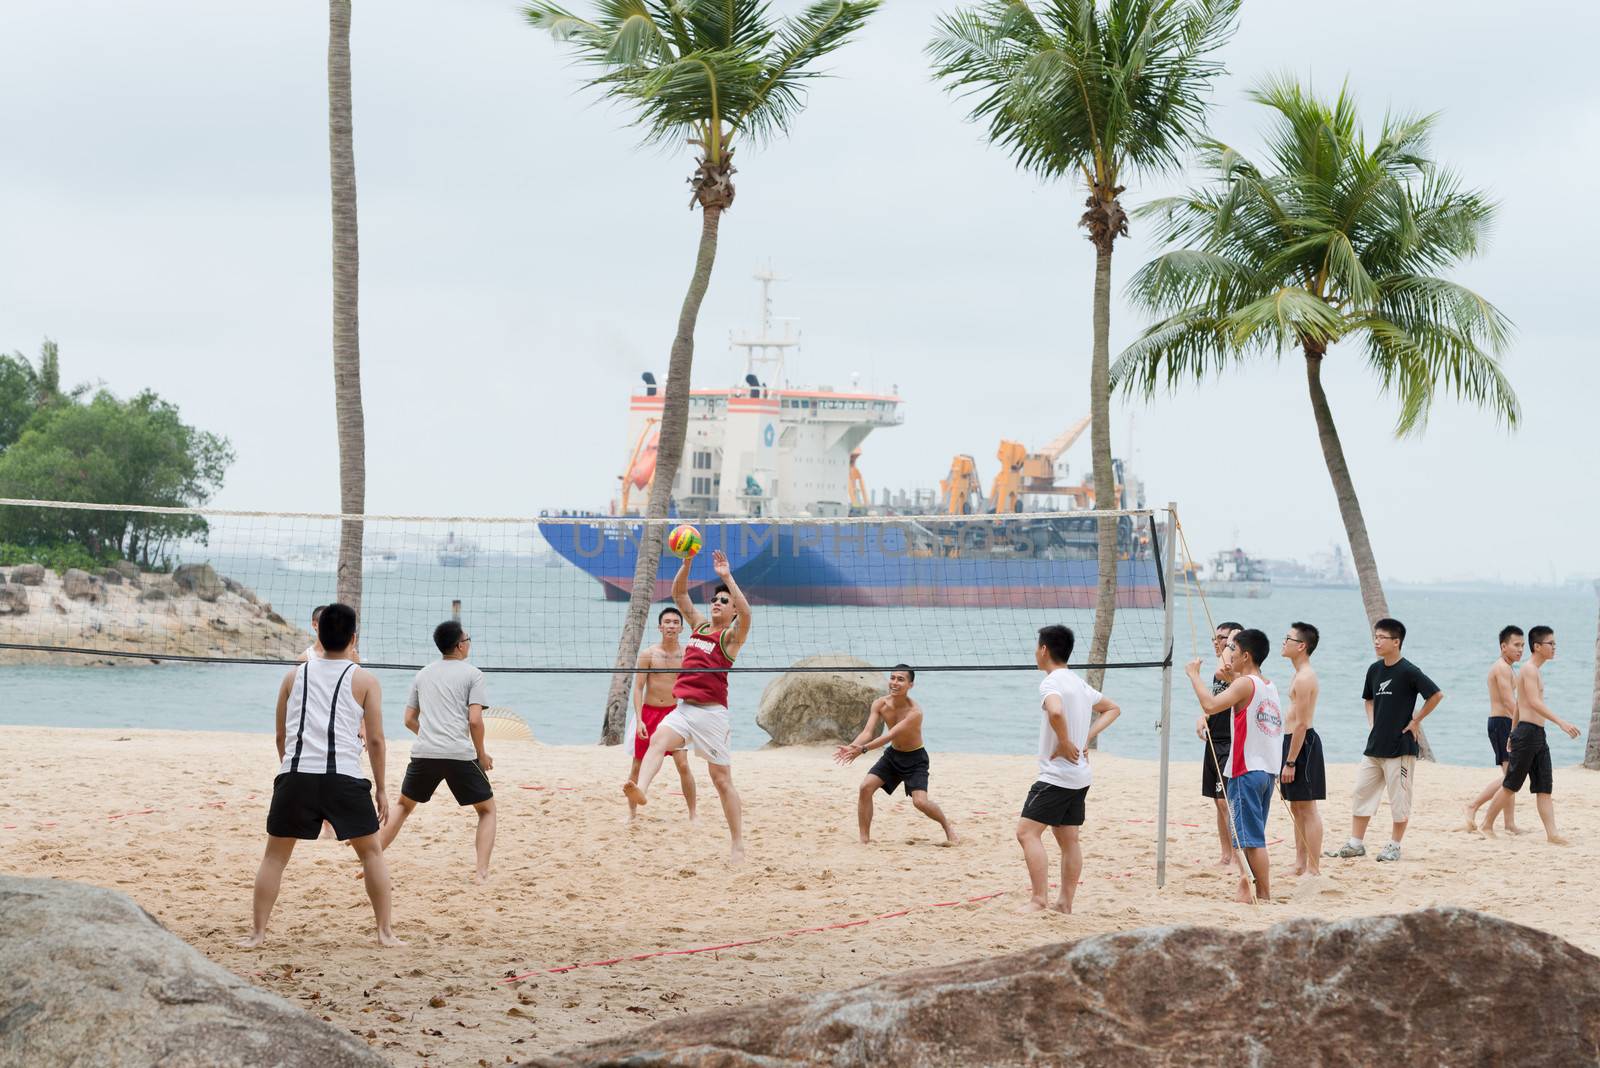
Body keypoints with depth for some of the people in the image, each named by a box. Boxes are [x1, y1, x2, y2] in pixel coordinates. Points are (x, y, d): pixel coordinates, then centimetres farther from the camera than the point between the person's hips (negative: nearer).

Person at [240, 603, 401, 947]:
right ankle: (385, 932, 12)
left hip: (295, 776, 2)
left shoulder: (294, 676, 16)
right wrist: (380, 789, 12)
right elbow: (375, 740, 5)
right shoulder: (364, 680, 8)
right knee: (371, 852, 14)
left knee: (275, 855, 13)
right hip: (344, 777, -2)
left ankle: (257, 933, 9)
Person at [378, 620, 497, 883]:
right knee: (487, 810, 12)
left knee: (404, 806, 24)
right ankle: (481, 871, -3)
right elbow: (475, 720, -8)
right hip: (460, 754, -4)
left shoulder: (423, 674, 16)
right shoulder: (472, 674, 1)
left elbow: (409, 720, 19)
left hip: (424, 753, 4)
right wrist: (481, 755, 4)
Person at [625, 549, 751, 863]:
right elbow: (679, 594, 18)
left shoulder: (731, 635, -1)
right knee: (658, 740, -26)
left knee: (721, 778, -2)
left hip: (711, 712, -5)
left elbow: (746, 614, -23)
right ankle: (641, 790, -51)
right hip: (683, 708, 5)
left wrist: (727, 577, -24)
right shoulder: (699, 625, 17)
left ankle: (738, 845, 4)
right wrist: (687, 562, 3)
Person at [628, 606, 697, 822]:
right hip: (648, 712, 0)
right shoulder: (648, 654, -5)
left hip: (673, 713, 0)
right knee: (638, 765, 7)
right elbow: (638, 687, -5)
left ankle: (692, 814, -2)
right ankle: (631, 811, 23)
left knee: (683, 764, -11)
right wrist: (639, 719, -14)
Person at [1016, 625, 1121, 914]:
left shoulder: (1051, 683, -15)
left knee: (1027, 832, -10)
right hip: (1079, 775, 9)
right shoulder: (1079, 683, 13)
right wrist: (1087, 737, 14)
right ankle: (1064, 903, 14)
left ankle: (1039, 899, -16)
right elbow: (1113, 709, 27)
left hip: (1056, 775, -9)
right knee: (1069, 839, 11)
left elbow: (1056, 711, -38)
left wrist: (1066, 743, -23)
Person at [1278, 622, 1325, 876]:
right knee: (1297, 807, 15)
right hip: (1293, 741, 11)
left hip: (1301, 743, -11)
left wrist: (1290, 762, -22)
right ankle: (1300, 865, 22)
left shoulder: (1304, 678, -18)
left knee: (1307, 807, -8)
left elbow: (1301, 723, -22)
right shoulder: (1300, 675, 15)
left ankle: (1314, 869, -7)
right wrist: (1287, 759, 23)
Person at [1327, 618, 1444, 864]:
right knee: (1361, 793, 7)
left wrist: (1415, 721, -12)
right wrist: (1372, 722, 11)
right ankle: (1356, 844, 13)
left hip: (1400, 745, -7)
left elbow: (1436, 695, -16)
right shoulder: (1375, 669, 9)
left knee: (1399, 798, 1)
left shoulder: (1408, 671, -13)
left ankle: (1394, 845, 12)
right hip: (1375, 745, 7)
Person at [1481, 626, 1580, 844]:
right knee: (1511, 785, -1)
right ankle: (1487, 824, 11)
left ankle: (1552, 834, -4)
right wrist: (1561, 722, -33)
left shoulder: (1537, 671, 19)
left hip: (1539, 735, 10)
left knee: (1544, 788, 1)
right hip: (1527, 733, -10)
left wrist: (1513, 732, 27)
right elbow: (1534, 703, -25)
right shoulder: (1530, 670, -12)